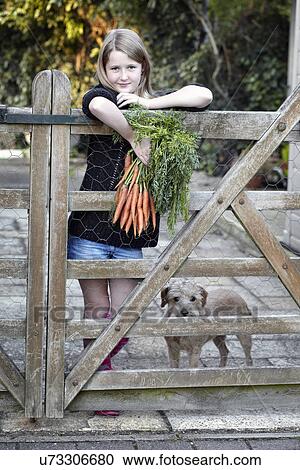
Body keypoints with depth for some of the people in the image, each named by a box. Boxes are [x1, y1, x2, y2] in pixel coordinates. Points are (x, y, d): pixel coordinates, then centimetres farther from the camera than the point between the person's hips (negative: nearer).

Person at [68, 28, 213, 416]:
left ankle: (100, 366, 35)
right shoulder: (101, 96, -4)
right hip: (89, 226, -3)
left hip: (133, 232, 3)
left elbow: (203, 96, -9)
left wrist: (149, 103, -14)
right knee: (97, 310, 8)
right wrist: (136, 138, -22)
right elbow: (100, 107, -31)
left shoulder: (158, 104, 7)